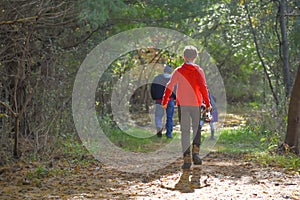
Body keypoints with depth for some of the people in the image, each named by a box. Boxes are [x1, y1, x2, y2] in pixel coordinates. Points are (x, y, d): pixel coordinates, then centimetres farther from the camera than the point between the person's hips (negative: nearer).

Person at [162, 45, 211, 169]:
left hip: (182, 104, 0)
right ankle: (196, 151, -6)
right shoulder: (199, 70, -1)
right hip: (196, 104, 0)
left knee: (185, 131, 4)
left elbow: (169, 87, -1)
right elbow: (203, 88, -9)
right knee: (197, 128, 15)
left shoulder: (178, 71, 1)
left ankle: (187, 158, -2)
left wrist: (164, 102, 9)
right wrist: (207, 104, -6)